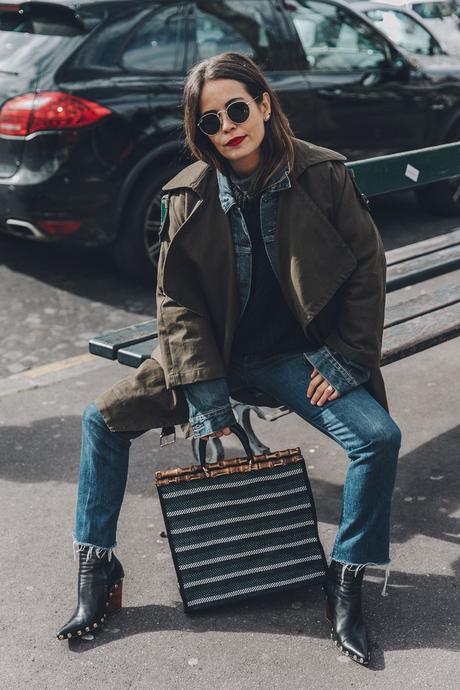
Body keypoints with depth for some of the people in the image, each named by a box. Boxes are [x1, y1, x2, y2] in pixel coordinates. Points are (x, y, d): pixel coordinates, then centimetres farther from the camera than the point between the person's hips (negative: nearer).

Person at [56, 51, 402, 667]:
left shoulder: (322, 174, -10)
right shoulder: (189, 196, -6)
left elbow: (367, 265, -3)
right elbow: (178, 300, -5)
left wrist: (345, 359, -8)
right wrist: (207, 401, -12)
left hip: (296, 357, -1)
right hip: (214, 355, 2)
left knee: (380, 438, -23)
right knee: (102, 421, -6)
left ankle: (345, 587, -3)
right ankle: (98, 576, 8)